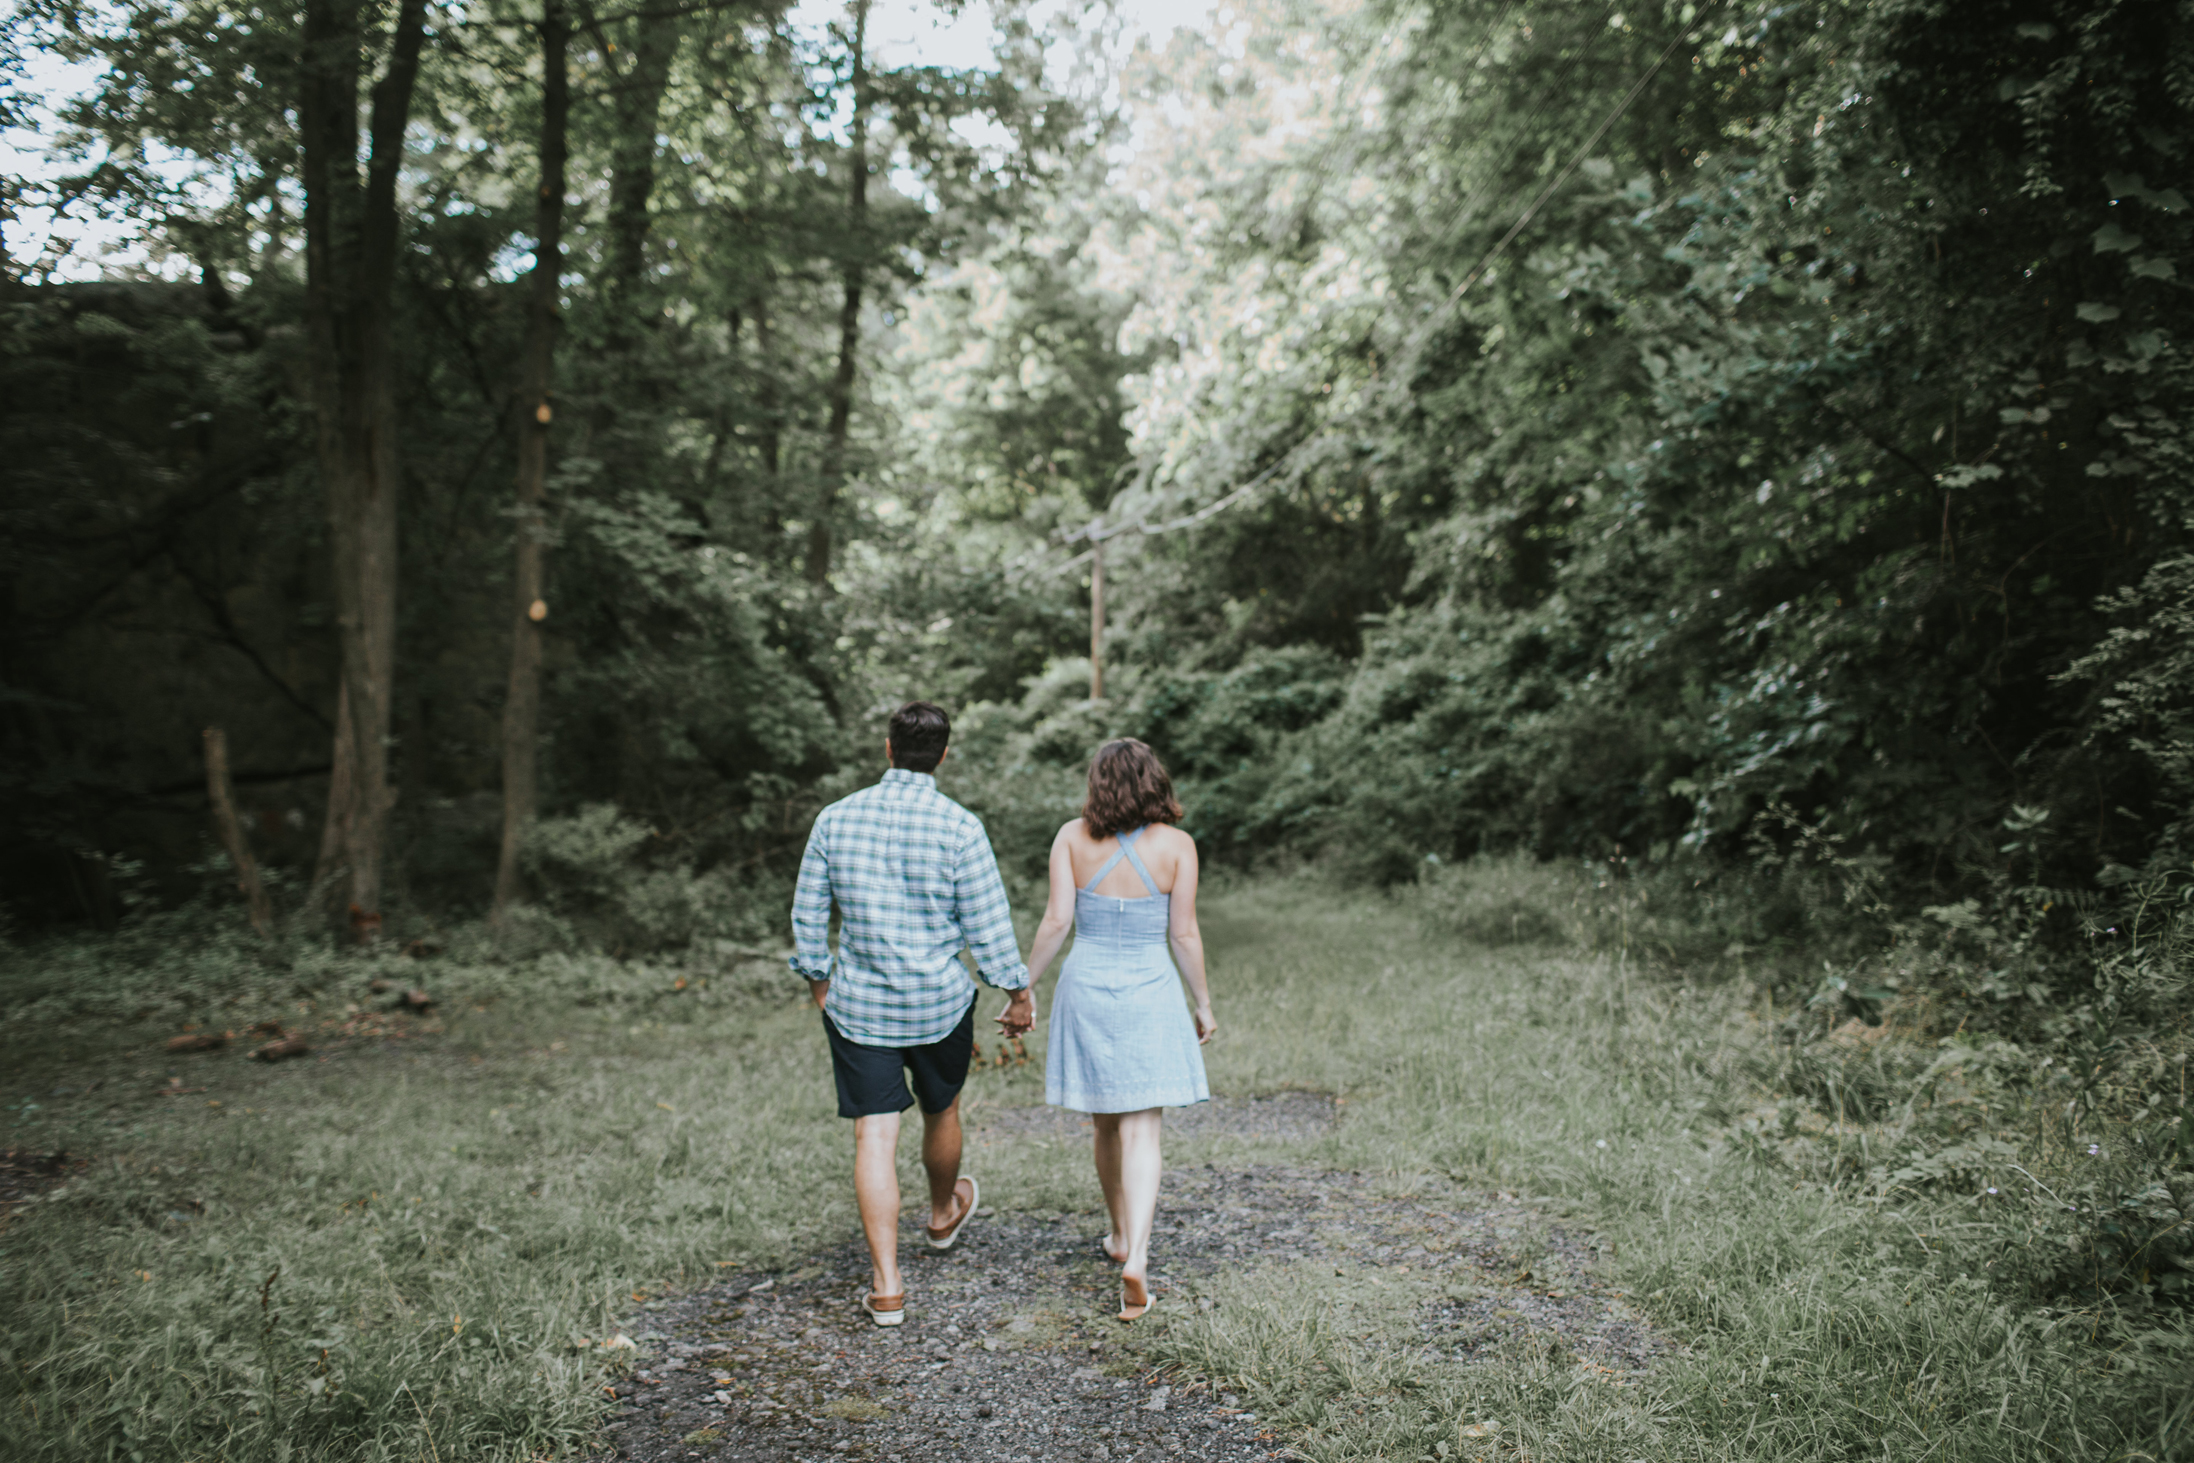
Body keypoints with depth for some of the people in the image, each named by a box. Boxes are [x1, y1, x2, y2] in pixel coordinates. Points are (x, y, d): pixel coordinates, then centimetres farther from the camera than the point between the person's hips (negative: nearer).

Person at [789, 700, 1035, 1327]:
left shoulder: (836, 818, -3)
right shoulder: (959, 827, -13)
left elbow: (807, 912, 4)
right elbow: (987, 923, -9)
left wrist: (819, 980, 19)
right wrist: (1018, 994, 3)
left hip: (857, 1003, 1)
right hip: (941, 1003, -1)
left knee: (874, 1136, 3)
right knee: (940, 1112, 23)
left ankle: (887, 1285, 2)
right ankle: (944, 1214, 49)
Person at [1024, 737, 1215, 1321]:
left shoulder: (1072, 837, -3)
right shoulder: (1176, 844, -5)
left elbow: (1057, 921, -8)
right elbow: (1184, 934, -4)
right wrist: (1203, 1004, 7)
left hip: (1086, 988, 2)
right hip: (1149, 993, -2)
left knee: (1105, 1124, 19)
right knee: (1140, 1131, 1)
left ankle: (1122, 1237, 36)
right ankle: (1135, 1256, -13)